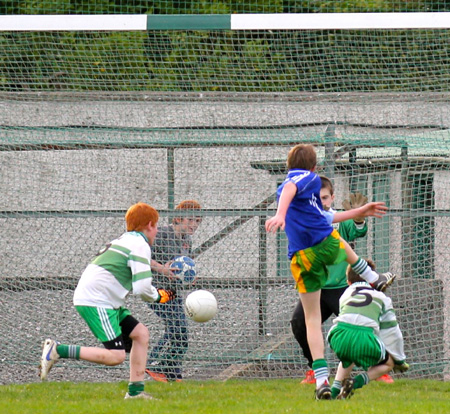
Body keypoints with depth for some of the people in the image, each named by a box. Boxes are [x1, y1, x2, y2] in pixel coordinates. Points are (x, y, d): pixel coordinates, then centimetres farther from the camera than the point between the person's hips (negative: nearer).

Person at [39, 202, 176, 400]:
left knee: (140, 333, 11)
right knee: (116, 356, -14)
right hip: (96, 303, -10)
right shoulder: (140, 246, -9)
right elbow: (142, 287, -16)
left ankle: (135, 390, 10)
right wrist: (158, 296, 4)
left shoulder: (123, 241, 21)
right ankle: (57, 350, -11)